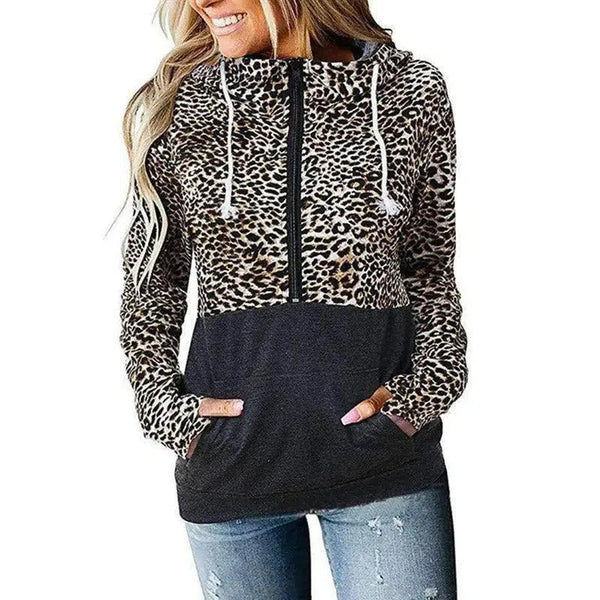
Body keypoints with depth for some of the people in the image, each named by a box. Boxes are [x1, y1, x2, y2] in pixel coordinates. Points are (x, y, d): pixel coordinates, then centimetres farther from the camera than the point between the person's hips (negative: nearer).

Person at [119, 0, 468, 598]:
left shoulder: (412, 89, 2)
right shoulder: (177, 104, 4)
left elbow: (430, 267, 9)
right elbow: (150, 280, 10)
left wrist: (433, 381, -4)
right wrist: (160, 401, -1)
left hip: (382, 444, -1)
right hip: (229, 453, 2)